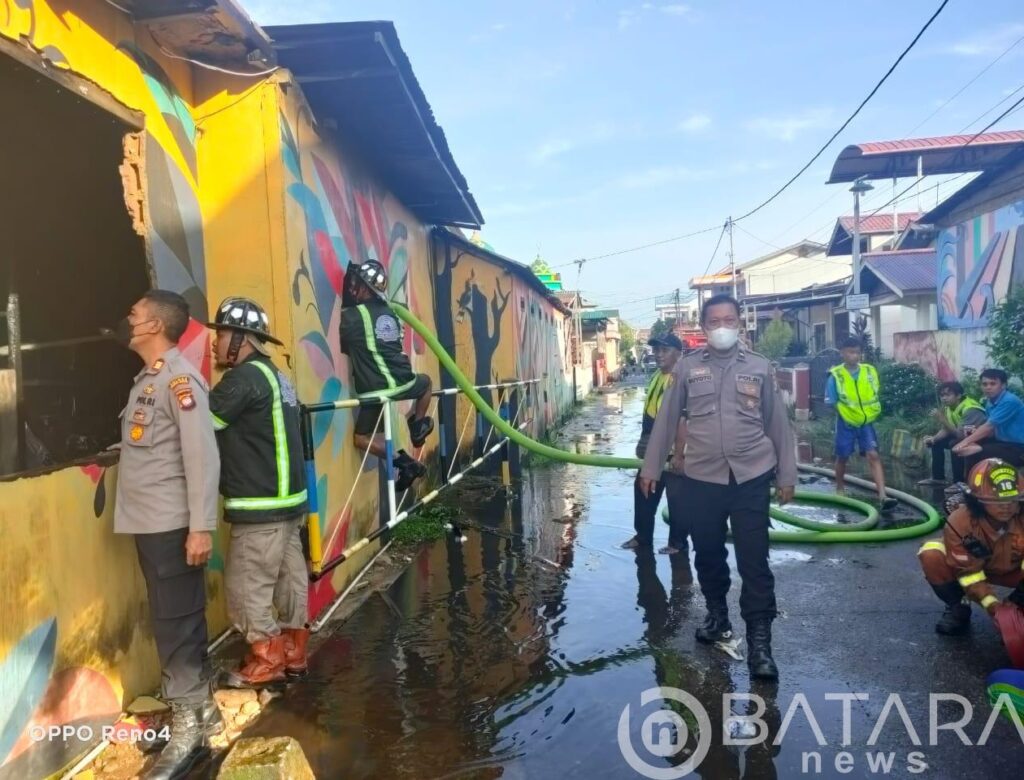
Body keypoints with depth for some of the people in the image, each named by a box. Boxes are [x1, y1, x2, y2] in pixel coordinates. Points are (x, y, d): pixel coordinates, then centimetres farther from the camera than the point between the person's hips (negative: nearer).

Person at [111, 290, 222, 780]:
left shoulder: (179, 377, -13)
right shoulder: (148, 379, 15)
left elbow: (202, 454, -20)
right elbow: (146, 448, 14)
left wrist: (202, 527, -22)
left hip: (172, 525, -9)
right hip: (148, 523, 9)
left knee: (176, 625, -1)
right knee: (176, 623, 16)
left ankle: (188, 726, 12)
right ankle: (201, 712, 29)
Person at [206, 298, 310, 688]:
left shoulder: (246, 377, -15)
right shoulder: (273, 376, 16)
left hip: (262, 506, -10)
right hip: (286, 499, 10)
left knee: (246, 584, 0)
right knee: (288, 579, 14)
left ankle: (267, 659, 10)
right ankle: (292, 651, 24)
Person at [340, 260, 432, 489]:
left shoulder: (352, 315, -8)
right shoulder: (389, 312, 11)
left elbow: (344, 346, 4)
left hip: (374, 390, -4)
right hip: (401, 382, 4)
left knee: (362, 437, 14)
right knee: (425, 382, 38)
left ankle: (403, 462, -1)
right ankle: (417, 427, 35)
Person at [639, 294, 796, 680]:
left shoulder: (759, 367, 3)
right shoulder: (686, 367, 3)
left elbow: (777, 423, 7)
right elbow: (666, 419, 6)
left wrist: (787, 475, 7)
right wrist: (651, 467, 7)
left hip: (752, 478, -1)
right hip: (701, 478, 1)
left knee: (754, 561, -2)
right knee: (708, 554, 14)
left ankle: (759, 641, 6)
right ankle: (717, 614, 36)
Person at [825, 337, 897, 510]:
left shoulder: (870, 371, -2)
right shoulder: (836, 375, -14)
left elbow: (877, 395, 10)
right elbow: (830, 402, -9)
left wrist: (874, 410, -2)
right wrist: (845, 408, -16)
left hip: (866, 423, 2)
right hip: (846, 424, -2)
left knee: (873, 456, -8)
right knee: (842, 457, 12)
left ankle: (882, 496, -13)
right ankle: (840, 489, 34)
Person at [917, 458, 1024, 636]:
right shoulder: (959, 523, -32)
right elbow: (968, 572, -27)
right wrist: (992, 605, -40)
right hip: (967, 565, -1)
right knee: (931, 555, -32)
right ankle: (958, 607, -7)